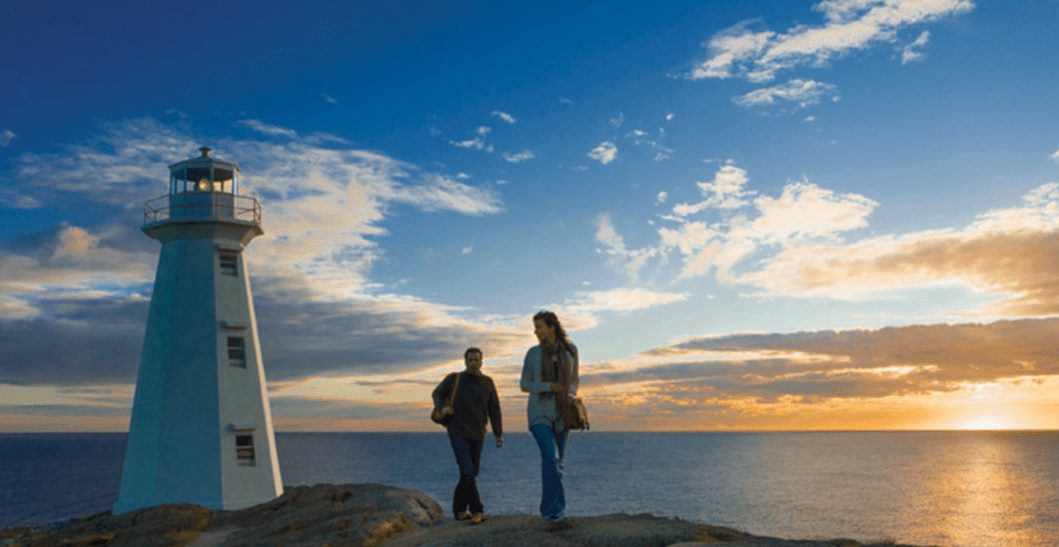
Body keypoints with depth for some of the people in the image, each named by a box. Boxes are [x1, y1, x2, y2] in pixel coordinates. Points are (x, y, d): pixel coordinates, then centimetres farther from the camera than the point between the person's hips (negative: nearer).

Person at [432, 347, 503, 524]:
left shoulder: (487, 382, 1)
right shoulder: (454, 379, -4)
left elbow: (494, 410, 1)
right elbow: (437, 394, 10)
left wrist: (499, 434, -6)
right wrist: (442, 408, -11)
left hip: (477, 434, 3)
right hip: (457, 432, -3)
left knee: (471, 473, 9)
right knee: (467, 471, -15)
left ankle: (459, 509, 23)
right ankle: (477, 510, -10)